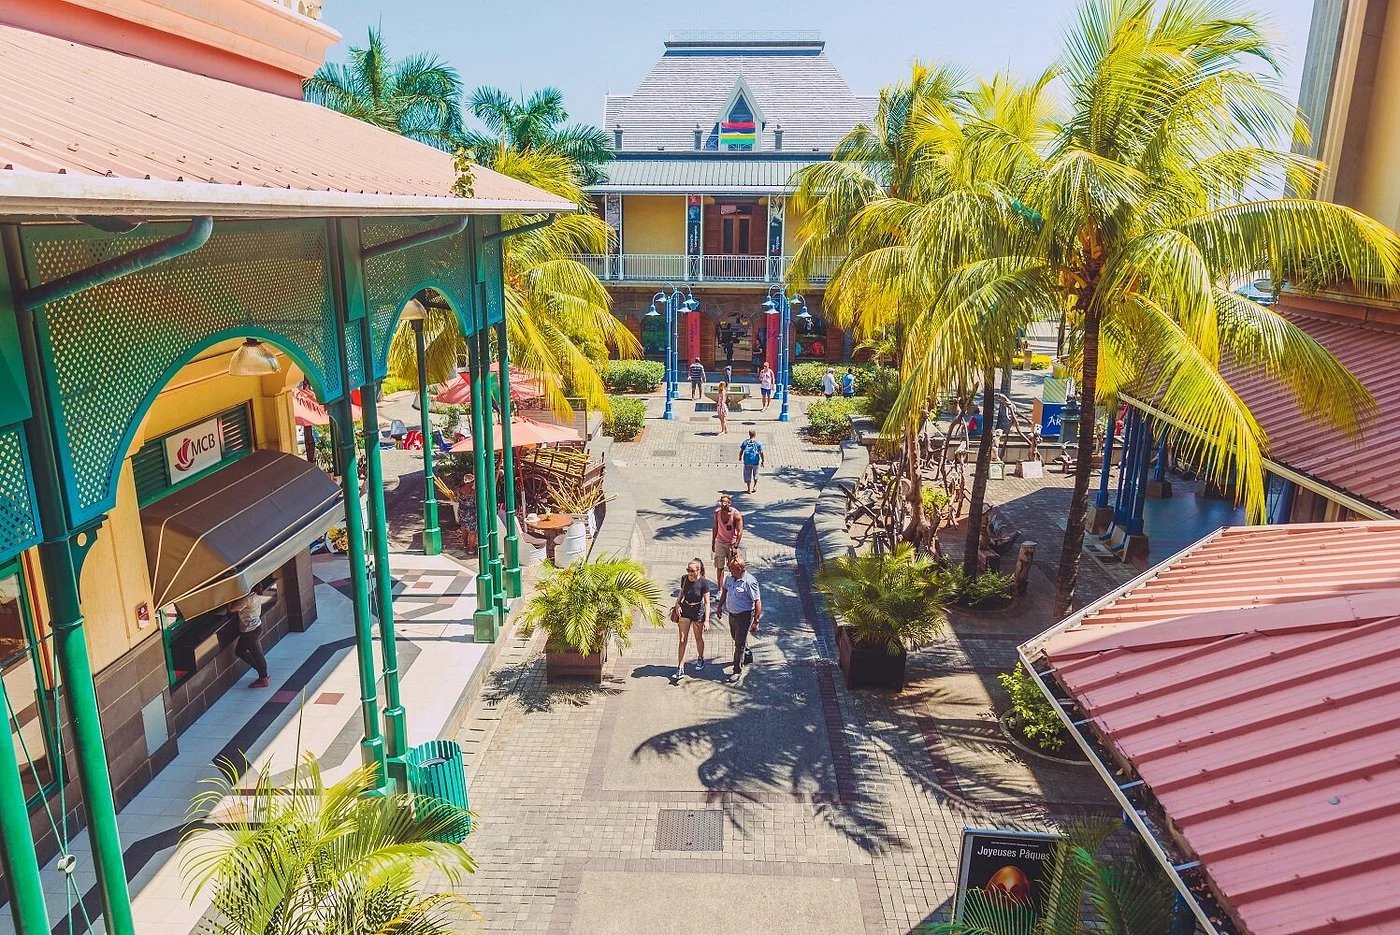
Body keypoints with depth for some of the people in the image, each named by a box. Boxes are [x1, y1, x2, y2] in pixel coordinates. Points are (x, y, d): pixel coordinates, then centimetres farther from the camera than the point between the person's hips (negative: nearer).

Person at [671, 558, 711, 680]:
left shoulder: (704, 583, -21)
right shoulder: (684, 578, -9)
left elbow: (707, 602, -18)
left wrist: (706, 620, -21)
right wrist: (677, 604, -5)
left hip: (698, 612, -3)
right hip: (685, 610, 3)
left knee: (698, 638, 18)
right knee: (682, 640, 1)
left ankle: (700, 659, 45)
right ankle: (680, 670, 3)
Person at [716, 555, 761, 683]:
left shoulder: (749, 582, -26)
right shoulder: (730, 577, -4)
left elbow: (757, 602, -22)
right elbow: (725, 591, 16)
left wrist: (756, 621, -21)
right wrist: (720, 605, 20)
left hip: (744, 615, -8)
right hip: (732, 613, 8)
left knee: (739, 643, -1)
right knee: (736, 637, 25)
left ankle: (737, 670, 12)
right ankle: (748, 657, 49)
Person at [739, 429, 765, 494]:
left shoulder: (745, 442, 3)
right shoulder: (758, 443, -2)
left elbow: (741, 451, 5)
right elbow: (761, 453, -7)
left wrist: (740, 457, 23)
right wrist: (762, 461, 0)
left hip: (747, 461, 1)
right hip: (755, 461, -1)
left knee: (747, 475, 10)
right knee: (756, 475, 21)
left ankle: (749, 489, 12)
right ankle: (754, 487, 26)